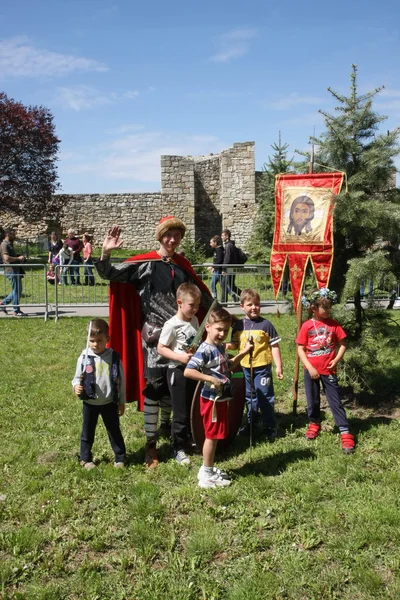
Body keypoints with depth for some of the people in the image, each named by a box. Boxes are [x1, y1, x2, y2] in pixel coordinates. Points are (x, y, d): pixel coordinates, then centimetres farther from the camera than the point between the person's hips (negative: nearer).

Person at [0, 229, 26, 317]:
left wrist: (20, 258, 14)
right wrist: (18, 258, -15)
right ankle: (16, 311, 3)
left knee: (18, 290, 14)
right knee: (16, 290, -5)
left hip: (15, 270, 10)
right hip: (11, 270, -10)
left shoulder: (9, 244, 20)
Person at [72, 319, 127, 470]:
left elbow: (121, 380, -2)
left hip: (109, 403, 0)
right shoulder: (84, 358, -10)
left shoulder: (114, 357, -9)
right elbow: (77, 377, 0)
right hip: (89, 403, 0)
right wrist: (76, 386, -24)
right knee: (87, 432, 16)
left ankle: (120, 458, 27)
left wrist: (122, 402, 1)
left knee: (114, 431, 13)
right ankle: (86, 459, 33)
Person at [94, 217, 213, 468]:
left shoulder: (183, 265, 8)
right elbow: (110, 274, -10)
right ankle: (151, 443, 7)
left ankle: (166, 423, 39)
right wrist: (106, 253, -29)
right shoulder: (145, 264, -7)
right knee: (153, 386, -3)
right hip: (154, 334, -5)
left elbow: (200, 292, 19)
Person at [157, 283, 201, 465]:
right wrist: (180, 357, -24)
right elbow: (161, 348, -15)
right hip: (178, 372, -7)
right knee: (181, 414, 2)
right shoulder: (171, 325, -17)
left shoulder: (195, 321, 4)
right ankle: (178, 449, 17)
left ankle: (190, 441, 36)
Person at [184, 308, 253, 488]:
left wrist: (243, 352, 14)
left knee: (215, 436, 18)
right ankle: (207, 475, 15)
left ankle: (208, 469, 31)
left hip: (221, 398, 9)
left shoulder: (220, 347, 7)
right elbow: (188, 371, -30)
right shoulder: (205, 350, -22)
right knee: (212, 436, 2)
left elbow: (227, 366, 24)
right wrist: (210, 379, -31)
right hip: (212, 399, -9)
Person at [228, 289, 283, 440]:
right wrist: (229, 346, -12)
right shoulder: (238, 325, 1)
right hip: (245, 367, 4)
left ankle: (270, 428, 15)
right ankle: (250, 423, 35)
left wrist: (278, 366, -7)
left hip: (263, 367, -4)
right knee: (249, 397, 19)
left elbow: (274, 346, -6)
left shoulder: (266, 324, -9)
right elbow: (235, 344, 12)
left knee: (265, 398, 2)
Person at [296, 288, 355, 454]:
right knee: (313, 400, 14)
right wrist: (309, 368, -12)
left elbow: (342, 344, 3)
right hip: (311, 371, 0)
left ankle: (345, 433, 4)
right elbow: (300, 349, -5)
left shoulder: (333, 324, -3)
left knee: (335, 401, 1)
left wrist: (336, 360, -11)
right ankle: (314, 424, 37)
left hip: (328, 370, 0)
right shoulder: (307, 326, -7)